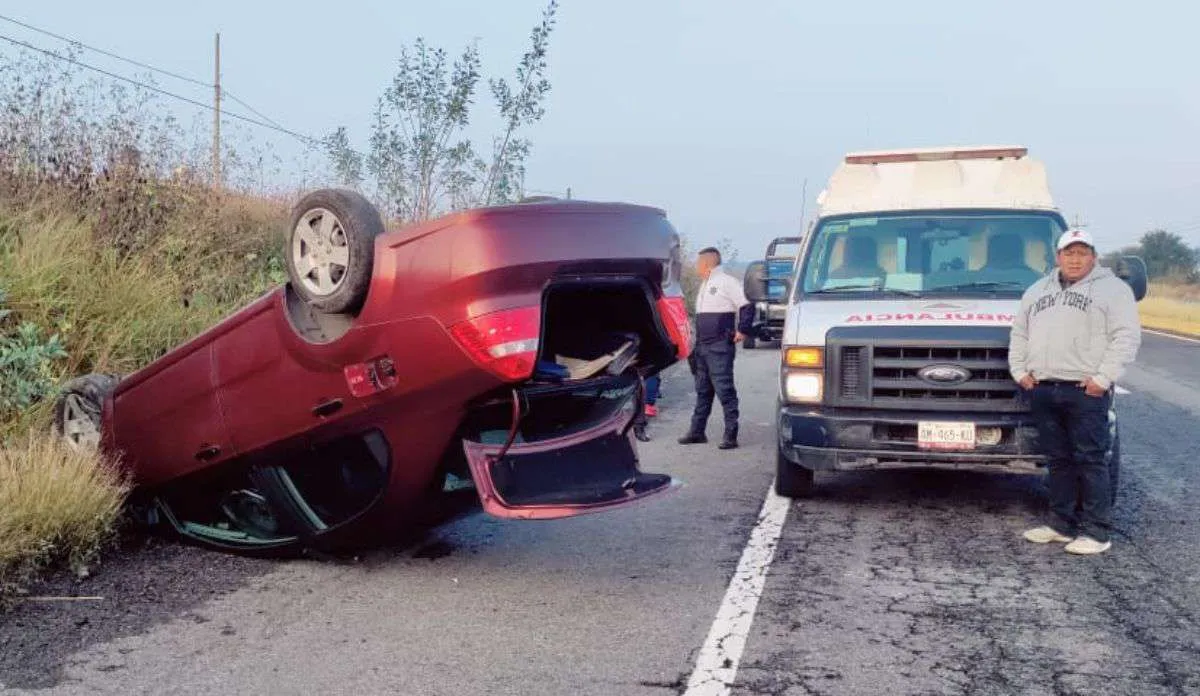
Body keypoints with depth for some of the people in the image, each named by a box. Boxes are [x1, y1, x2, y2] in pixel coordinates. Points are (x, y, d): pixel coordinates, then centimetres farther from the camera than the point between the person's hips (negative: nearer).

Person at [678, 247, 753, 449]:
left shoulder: (727, 282, -9)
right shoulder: (704, 286, 20)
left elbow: (747, 305, -14)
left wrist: (741, 331, -15)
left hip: (720, 347, -9)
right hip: (702, 346, 9)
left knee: (724, 389, -9)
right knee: (702, 390, 13)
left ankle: (731, 435, -7)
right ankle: (697, 431, 20)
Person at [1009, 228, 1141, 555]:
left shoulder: (1112, 288, 1)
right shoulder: (1037, 290, 19)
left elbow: (1126, 338, -7)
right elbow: (1019, 335, 23)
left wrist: (1102, 378, -15)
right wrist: (1020, 371, 9)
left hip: (1086, 391, -5)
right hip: (1043, 390, 6)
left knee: (1091, 461, -5)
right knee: (1058, 461, 11)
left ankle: (1096, 531, -1)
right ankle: (1061, 523, 19)